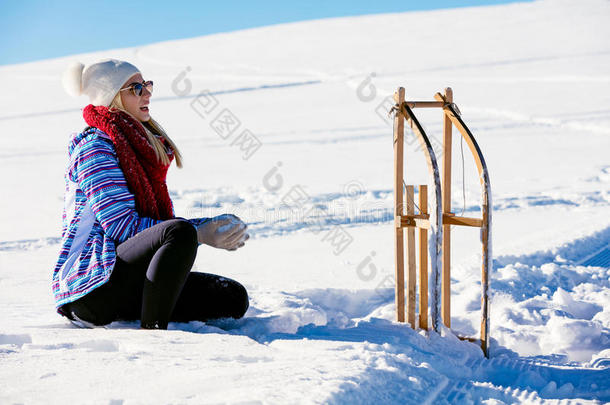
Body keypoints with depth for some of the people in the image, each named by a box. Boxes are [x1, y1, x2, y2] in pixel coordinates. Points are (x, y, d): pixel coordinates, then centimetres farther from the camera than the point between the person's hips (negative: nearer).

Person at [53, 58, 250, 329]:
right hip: (90, 287, -8)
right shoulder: (95, 147, -9)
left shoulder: (146, 144, 19)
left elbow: (163, 217, 15)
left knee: (234, 298, -4)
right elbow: (121, 226, -17)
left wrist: (214, 225, -4)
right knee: (180, 232, -33)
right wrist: (201, 233, -18)